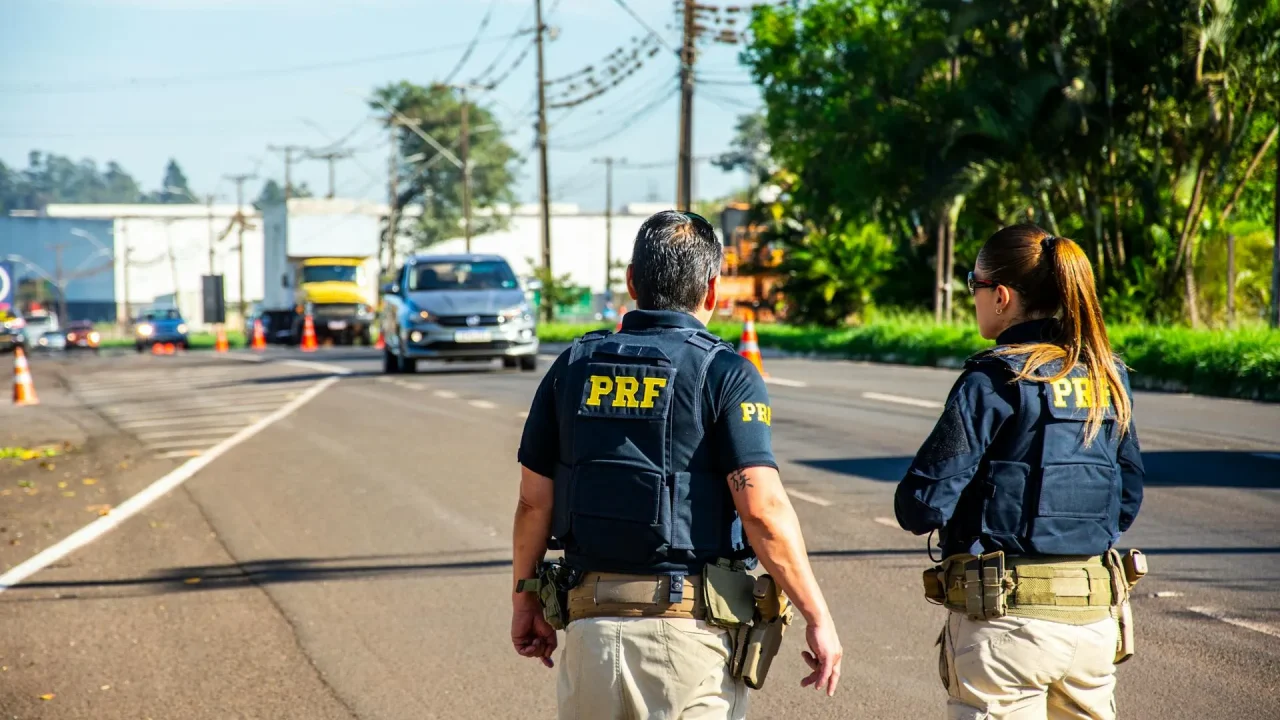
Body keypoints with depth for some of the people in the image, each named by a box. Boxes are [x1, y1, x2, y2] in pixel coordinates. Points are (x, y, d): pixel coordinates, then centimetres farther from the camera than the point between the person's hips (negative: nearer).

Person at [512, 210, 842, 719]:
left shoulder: (575, 366, 6)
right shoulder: (724, 374, -6)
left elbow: (534, 502, 7)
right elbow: (763, 511, -15)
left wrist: (525, 601, 21)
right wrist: (818, 618, -8)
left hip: (592, 619, 4)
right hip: (691, 622, -3)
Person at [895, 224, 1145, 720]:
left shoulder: (994, 380, -13)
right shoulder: (1107, 377, 6)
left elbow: (923, 508, -14)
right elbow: (1128, 498, 14)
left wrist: (913, 502, 7)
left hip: (1007, 619, -6)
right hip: (1095, 615, 6)